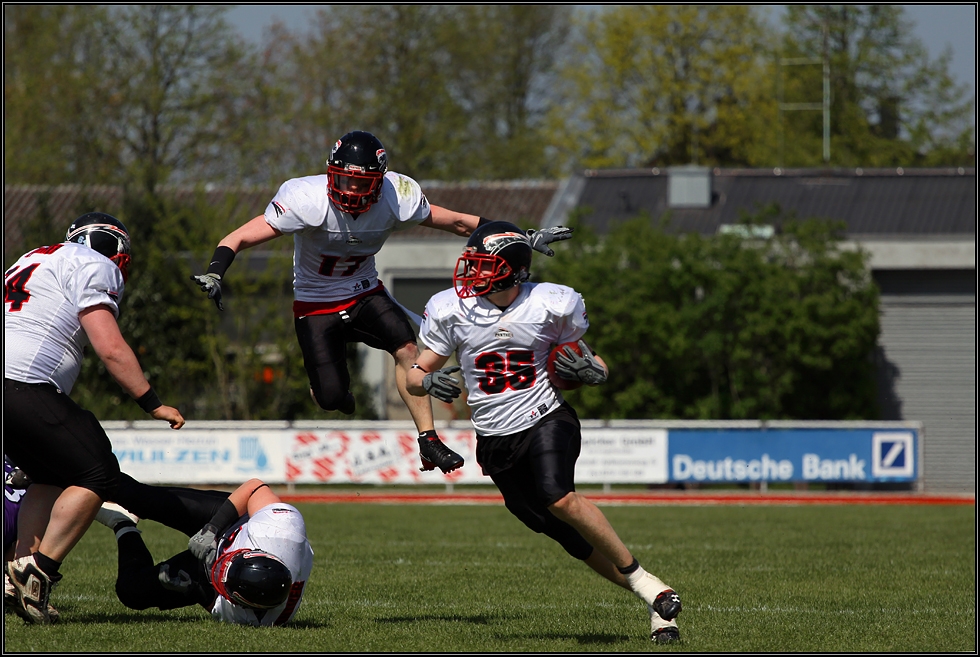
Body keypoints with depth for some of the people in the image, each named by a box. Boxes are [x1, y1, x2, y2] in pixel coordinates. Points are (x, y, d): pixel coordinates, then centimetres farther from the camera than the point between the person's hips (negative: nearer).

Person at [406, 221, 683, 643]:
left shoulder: (551, 306, -7)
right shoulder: (451, 310, -4)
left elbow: (595, 367, 7)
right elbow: (415, 375, 4)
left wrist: (589, 369, -16)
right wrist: (430, 380, -19)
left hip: (545, 419, -3)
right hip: (496, 440, 3)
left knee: (560, 499, -31)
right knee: (574, 541, 3)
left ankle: (643, 581, -18)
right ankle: (656, 603, 13)